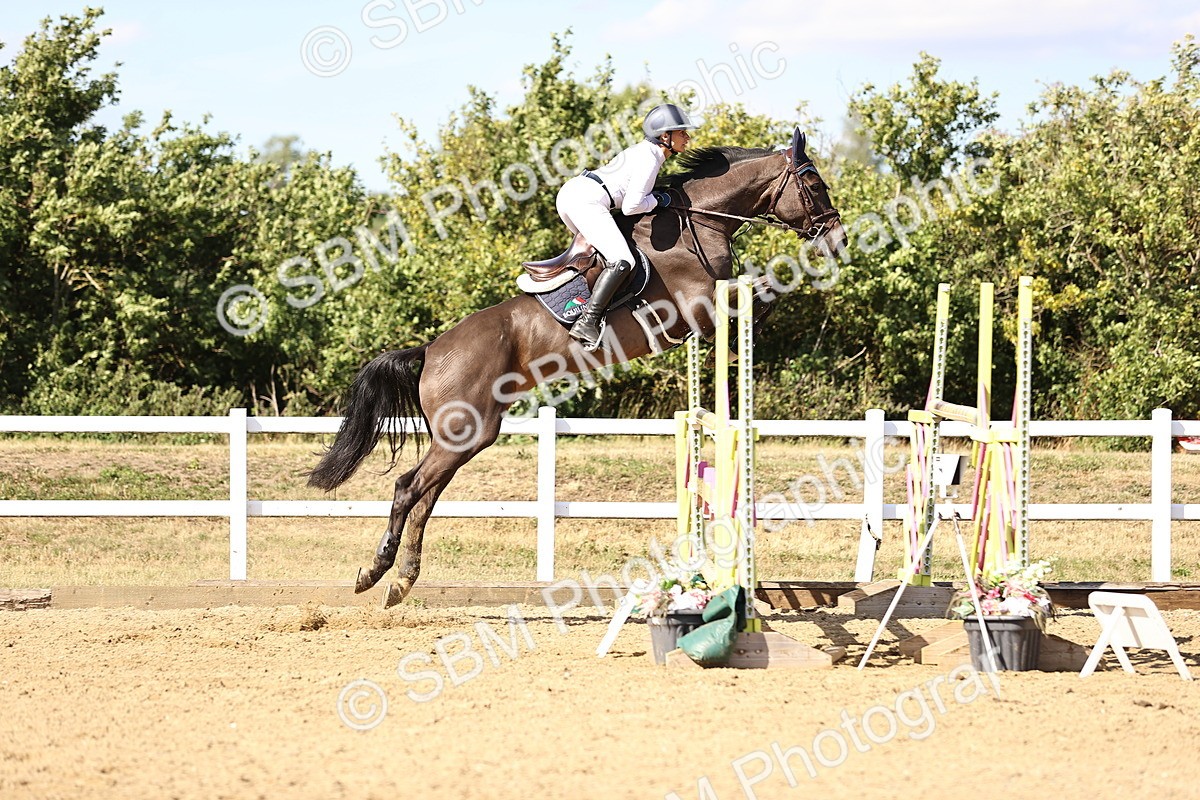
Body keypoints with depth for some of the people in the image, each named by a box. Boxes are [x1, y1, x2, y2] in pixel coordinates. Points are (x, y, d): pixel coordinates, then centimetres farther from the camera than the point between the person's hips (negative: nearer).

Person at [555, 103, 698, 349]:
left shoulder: (644, 151, 21)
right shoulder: (649, 160, -9)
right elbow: (631, 206, -16)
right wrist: (658, 200, 0)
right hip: (587, 201, -10)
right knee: (622, 261, -19)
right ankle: (587, 323, -26)